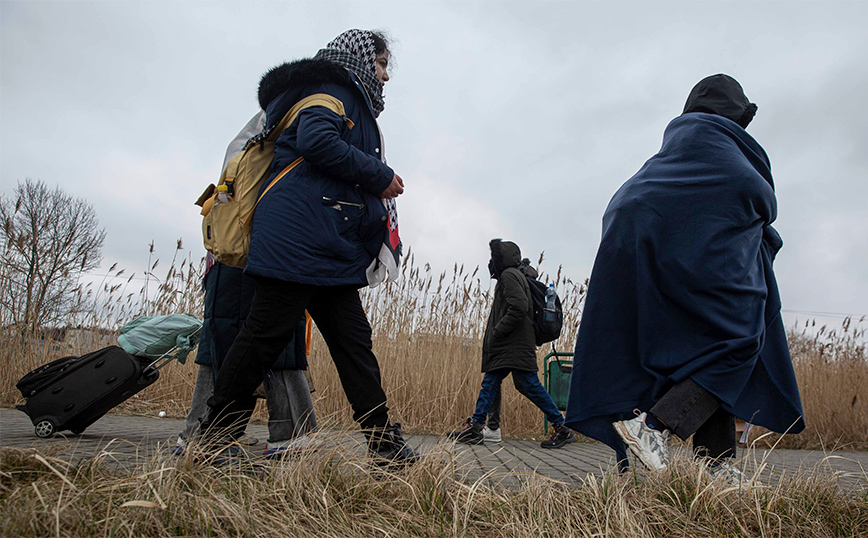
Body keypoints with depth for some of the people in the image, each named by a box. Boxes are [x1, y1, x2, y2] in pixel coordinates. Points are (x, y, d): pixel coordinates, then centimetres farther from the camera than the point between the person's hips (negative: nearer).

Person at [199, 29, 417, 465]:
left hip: (332, 252, 10)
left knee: (354, 342, 4)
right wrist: (380, 177, -11)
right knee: (267, 333, -7)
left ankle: (384, 441, 6)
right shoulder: (333, 90, 3)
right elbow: (315, 140, -17)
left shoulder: (357, 109, 32)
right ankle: (215, 436, 3)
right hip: (297, 239, -10)